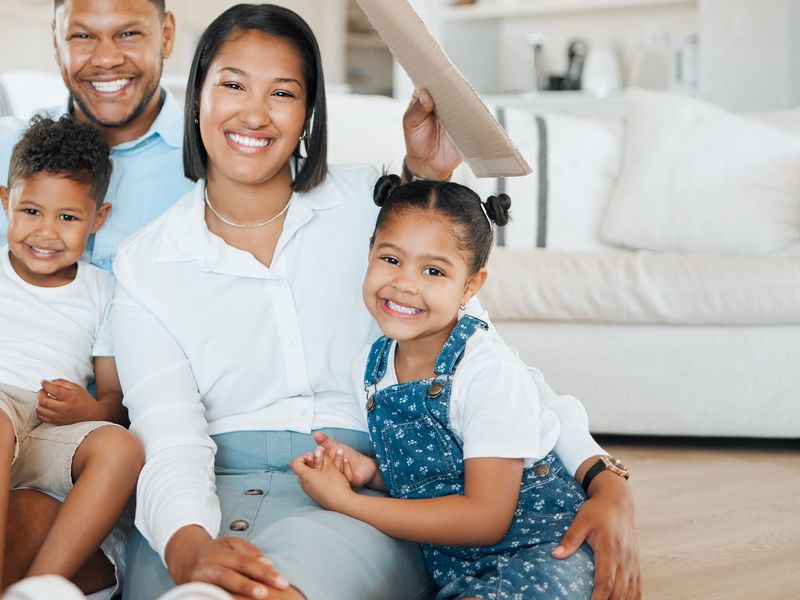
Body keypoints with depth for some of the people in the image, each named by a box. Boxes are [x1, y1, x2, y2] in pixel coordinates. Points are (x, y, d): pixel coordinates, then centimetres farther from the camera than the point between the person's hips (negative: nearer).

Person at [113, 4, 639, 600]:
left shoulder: (369, 203, 7)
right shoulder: (144, 263, 7)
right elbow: (171, 443, -6)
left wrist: (605, 479, -14)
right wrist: (192, 549, -30)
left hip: (359, 498, -1)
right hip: (214, 494, 1)